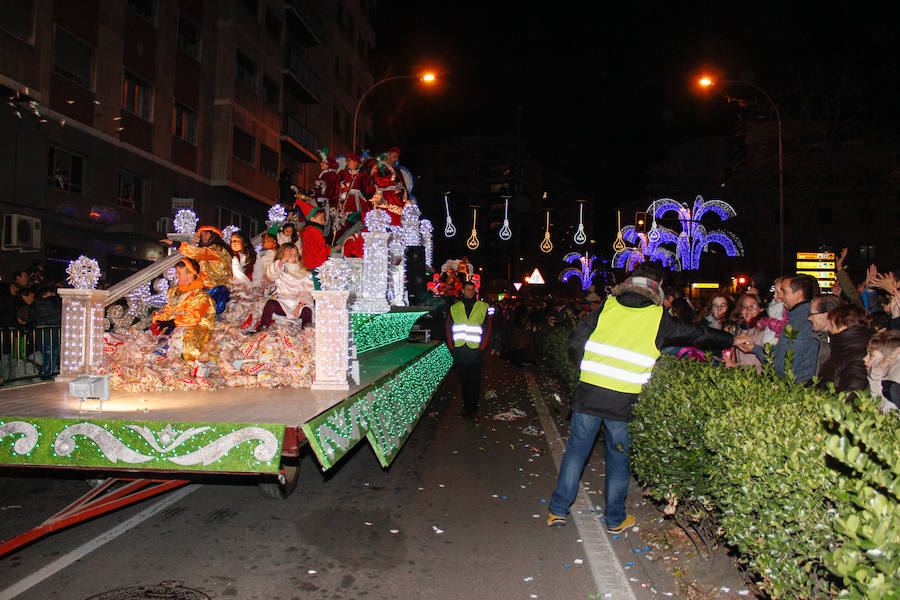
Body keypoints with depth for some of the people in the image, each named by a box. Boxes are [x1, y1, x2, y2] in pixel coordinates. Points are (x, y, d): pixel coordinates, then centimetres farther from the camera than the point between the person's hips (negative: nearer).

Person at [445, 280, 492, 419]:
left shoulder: (482, 307, 6)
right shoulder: (455, 308, 11)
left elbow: (487, 329, 4)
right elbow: (449, 329, 11)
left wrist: (482, 347, -4)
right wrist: (452, 347, 2)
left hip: (475, 351, -2)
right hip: (460, 352, 2)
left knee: (475, 382, 0)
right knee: (464, 381, 6)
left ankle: (473, 408, 8)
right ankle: (466, 406, 16)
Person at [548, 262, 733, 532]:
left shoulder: (607, 307, 4)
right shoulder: (658, 318, 1)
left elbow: (576, 340, 2)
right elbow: (697, 334, 15)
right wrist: (731, 339, 30)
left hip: (589, 394, 2)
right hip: (625, 402, -1)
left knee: (576, 449, 13)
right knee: (619, 458, 13)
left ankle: (558, 510, 20)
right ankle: (615, 519, 27)